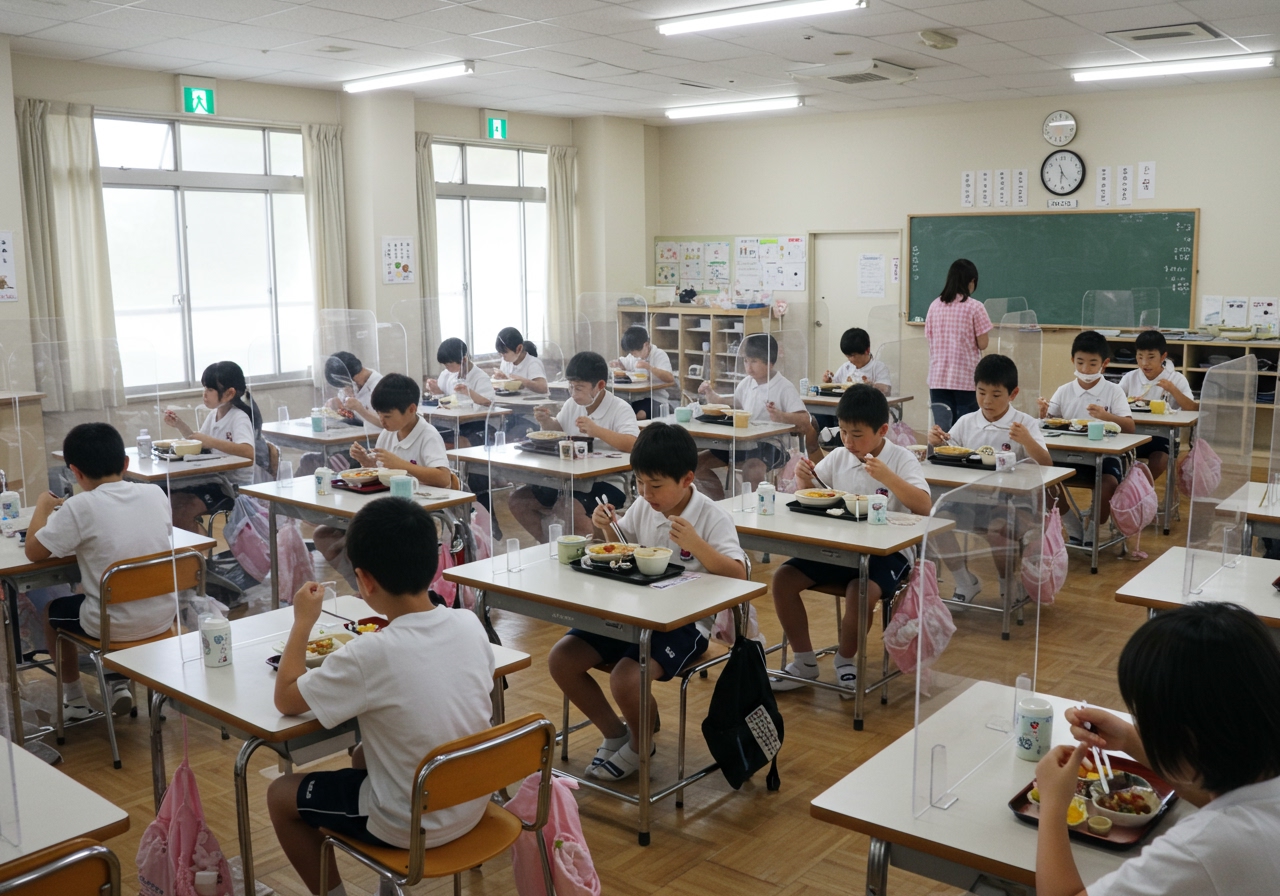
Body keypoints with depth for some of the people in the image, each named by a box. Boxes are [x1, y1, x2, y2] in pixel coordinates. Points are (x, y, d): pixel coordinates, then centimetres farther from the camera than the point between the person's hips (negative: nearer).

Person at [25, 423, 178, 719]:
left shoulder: (80, 508, -17)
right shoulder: (155, 494, -4)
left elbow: (34, 552, -8)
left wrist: (42, 507, 8)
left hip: (114, 625, -4)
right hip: (163, 616, 4)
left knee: (51, 611, 27)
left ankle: (75, 701, 37)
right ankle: (118, 684, 35)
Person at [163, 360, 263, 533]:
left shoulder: (239, 417, -16)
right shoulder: (214, 415, 9)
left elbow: (248, 452, -34)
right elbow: (199, 445, 25)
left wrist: (210, 441, -35)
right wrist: (180, 425, 9)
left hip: (235, 484, -8)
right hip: (216, 477, 8)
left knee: (185, 510, -22)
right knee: (171, 500, -8)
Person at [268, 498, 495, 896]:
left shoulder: (369, 656, -27)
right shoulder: (471, 625, -11)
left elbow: (285, 700, -11)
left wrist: (303, 621, -3)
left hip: (410, 828, -6)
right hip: (472, 806, 6)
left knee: (281, 794, 16)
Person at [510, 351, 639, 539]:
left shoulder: (620, 409, -13)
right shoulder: (572, 404, 8)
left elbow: (633, 445, -28)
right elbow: (559, 429, 27)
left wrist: (598, 431, -37)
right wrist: (547, 422, 4)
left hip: (607, 483, -7)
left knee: (568, 508, -34)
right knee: (519, 499, 0)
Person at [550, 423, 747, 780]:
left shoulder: (713, 517, -12)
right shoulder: (643, 507, 5)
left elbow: (738, 576, -21)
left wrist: (696, 545, -34)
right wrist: (607, 529, -2)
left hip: (685, 621, -7)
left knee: (626, 678, -29)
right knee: (561, 659, -7)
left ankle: (640, 744, 7)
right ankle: (614, 733, 15)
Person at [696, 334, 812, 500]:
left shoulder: (784, 387, -11)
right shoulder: (746, 383, 9)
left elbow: (804, 419, -22)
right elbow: (733, 404, 28)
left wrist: (781, 416, -42)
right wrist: (712, 395, 10)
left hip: (772, 444, -7)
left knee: (752, 468, -40)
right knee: (698, 463, -1)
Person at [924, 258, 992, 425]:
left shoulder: (935, 305, 5)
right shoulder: (975, 307, -7)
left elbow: (930, 339, 9)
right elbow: (982, 344, -6)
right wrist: (986, 331, 11)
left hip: (938, 377, 4)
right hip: (966, 378, -4)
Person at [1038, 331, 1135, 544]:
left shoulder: (1114, 392, 0)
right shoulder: (1064, 391, 7)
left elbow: (1130, 427, -10)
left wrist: (1106, 416, -30)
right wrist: (1043, 414, -18)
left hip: (1104, 454, -2)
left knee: (1109, 484, -30)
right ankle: (1075, 529, 3)